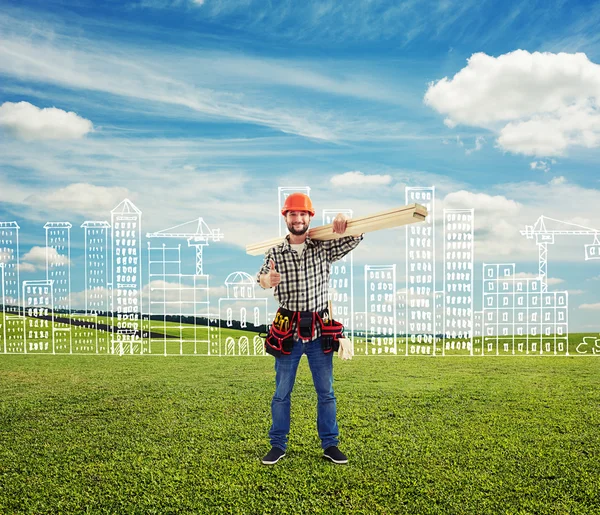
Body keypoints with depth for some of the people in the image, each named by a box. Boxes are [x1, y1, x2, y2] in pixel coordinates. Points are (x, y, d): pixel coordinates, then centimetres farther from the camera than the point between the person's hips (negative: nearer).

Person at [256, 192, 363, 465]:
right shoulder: (275, 253, -2)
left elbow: (354, 238, -8)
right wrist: (268, 279, -42)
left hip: (319, 330, 1)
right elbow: (262, 278, -17)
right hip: (288, 330, -1)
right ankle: (278, 445, 22)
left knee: (326, 391, 10)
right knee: (282, 391, 8)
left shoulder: (324, 248, 1)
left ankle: (330, 444, 24)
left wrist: (344, 221, -31)